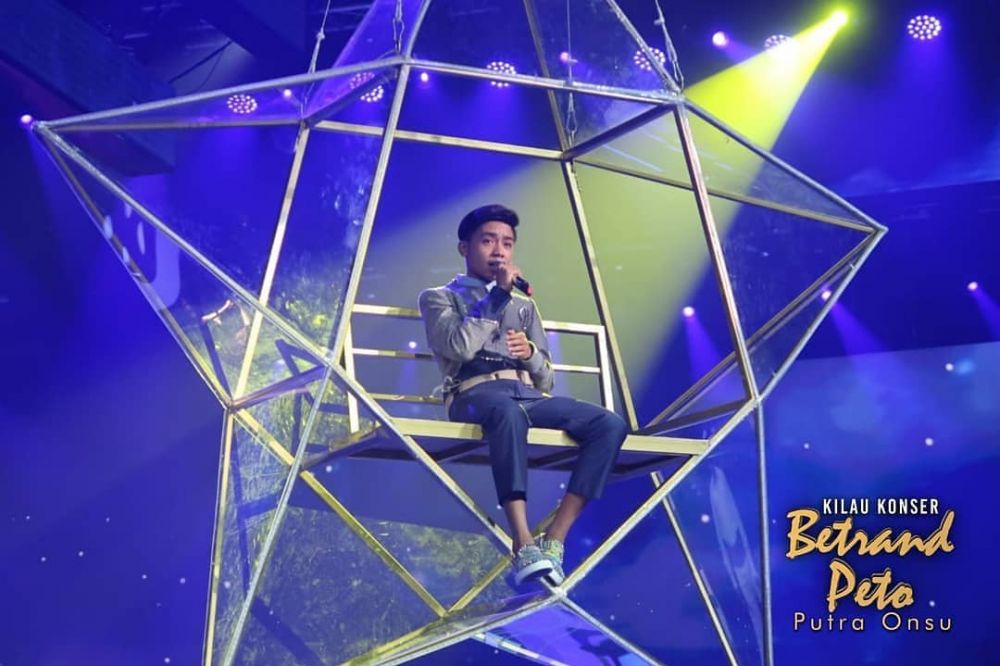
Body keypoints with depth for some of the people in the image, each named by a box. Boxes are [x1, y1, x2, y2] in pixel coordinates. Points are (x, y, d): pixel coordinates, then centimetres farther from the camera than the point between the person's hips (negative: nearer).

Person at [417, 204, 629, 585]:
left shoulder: (524, 305, 31)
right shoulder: (439, 297, 18)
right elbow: (460, 346, -5)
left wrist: (531, 353, 2)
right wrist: (499, 294, 1)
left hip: (529, 395, 5)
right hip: (477, 393, -5)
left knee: (611, 425, -22)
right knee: (507, 411, -43)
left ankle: (555, 540, -27)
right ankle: (524, 547, -48)